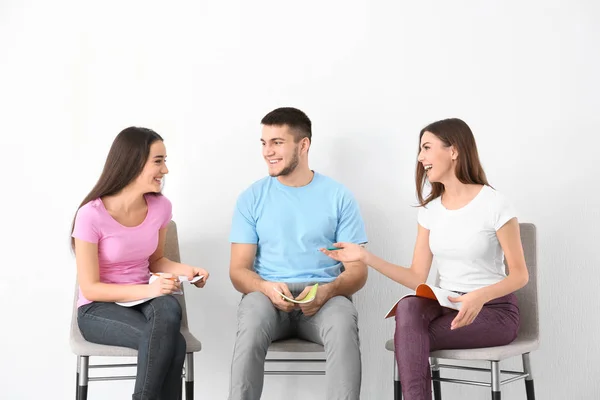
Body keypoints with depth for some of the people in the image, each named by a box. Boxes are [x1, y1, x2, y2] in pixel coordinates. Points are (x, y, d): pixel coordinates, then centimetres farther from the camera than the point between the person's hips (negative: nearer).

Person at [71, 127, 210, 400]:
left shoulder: (160, 206, -4)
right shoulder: (92, 215, -19)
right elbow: (90, 288, -15)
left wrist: (185, 271, -8)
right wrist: (147, 290, -27)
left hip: (144, 300, 5)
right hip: (98, 309, -4)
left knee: (169, 309, -34)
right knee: (172, 344, -32)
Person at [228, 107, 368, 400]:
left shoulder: (338, 196, 4)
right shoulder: (252, 198, 7)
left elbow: (358, 270, 2)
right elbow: (238, 270, 3)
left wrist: (327, 290, -20)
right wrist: (266, 287, -20)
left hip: (324, 297, 0)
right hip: (267, 295, 1)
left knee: (344, 325, -35)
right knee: (253, 317, -35)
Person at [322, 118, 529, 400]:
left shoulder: (494, 205, -11)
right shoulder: (430, 210, 7)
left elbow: (519, 275, -9)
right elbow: (417, 279, 3)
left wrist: (480, 296, -28)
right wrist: (366, 257, -7)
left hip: (494, 310, -5)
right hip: (449, 306, 5)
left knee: (408, 339, -27)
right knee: (408, 307, -31)